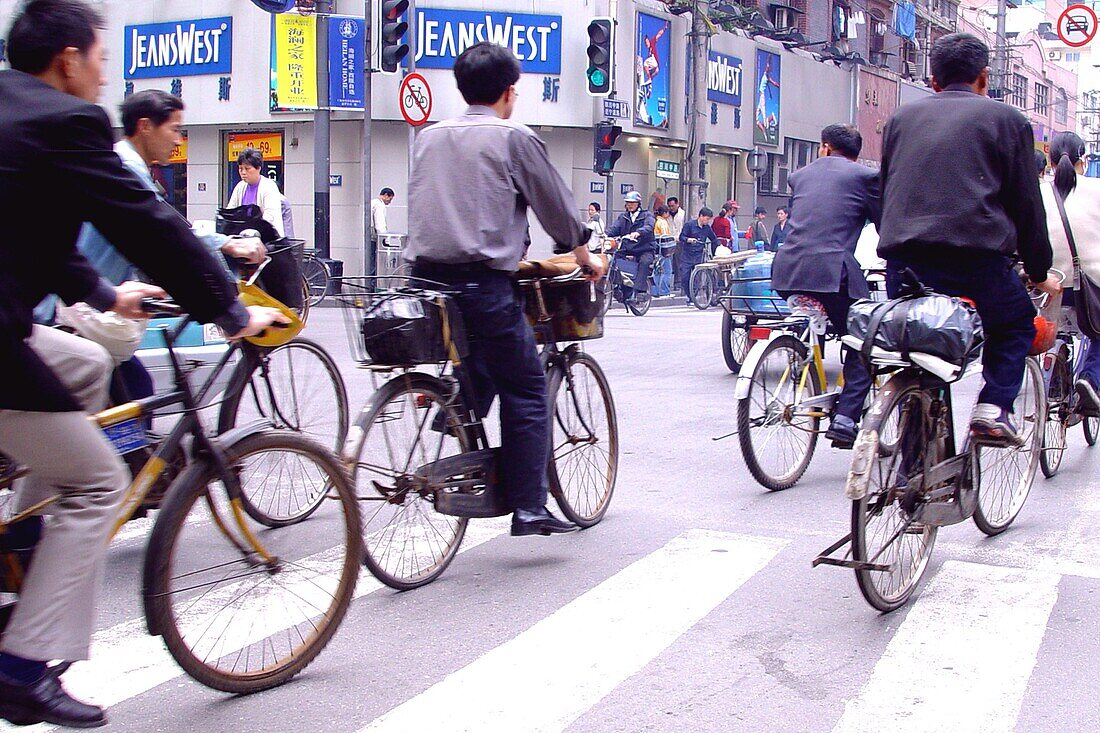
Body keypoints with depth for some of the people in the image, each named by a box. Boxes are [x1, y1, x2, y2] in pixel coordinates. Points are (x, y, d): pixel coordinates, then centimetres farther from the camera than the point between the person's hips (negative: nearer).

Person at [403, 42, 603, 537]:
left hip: (426, 277, 6)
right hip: (483, 283, -6)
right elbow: (557, 208, 5)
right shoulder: (514, 138, -1)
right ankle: (528, 508, 2)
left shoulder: (428, 137, 16)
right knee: (525, 391, 3)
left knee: (469, 385, 21)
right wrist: (587, 259, 22)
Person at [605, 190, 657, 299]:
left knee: (644, 262, -34)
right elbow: (614, 227, 2)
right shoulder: (623, 217, 18)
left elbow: (648, 227, -19)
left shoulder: (647, 215, 3)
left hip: (645, 249, -4)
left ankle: (639, 290, -41)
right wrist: (606, 234, -22)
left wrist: (637, 233, -41)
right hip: (627, 250, 5)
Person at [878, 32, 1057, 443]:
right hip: (976, 258, -3)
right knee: (1017, 324, 25)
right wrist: (1039, 274, 19)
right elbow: (1027, 205, 10)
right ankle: (994, 407, 6)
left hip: (903, 260, 3)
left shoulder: (902, 118, 20)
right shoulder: (1007, 120, 10)